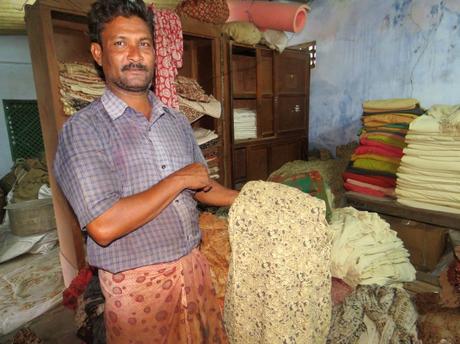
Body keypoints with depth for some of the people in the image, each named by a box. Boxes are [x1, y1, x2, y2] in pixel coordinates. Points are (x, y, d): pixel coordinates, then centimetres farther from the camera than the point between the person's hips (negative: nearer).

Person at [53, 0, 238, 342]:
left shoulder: (177, 120, 5)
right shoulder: (83, 128, -14)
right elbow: (103, 227, -25)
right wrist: (178, 179, -19)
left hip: (194, 266, 6)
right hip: (138, 284, -5)